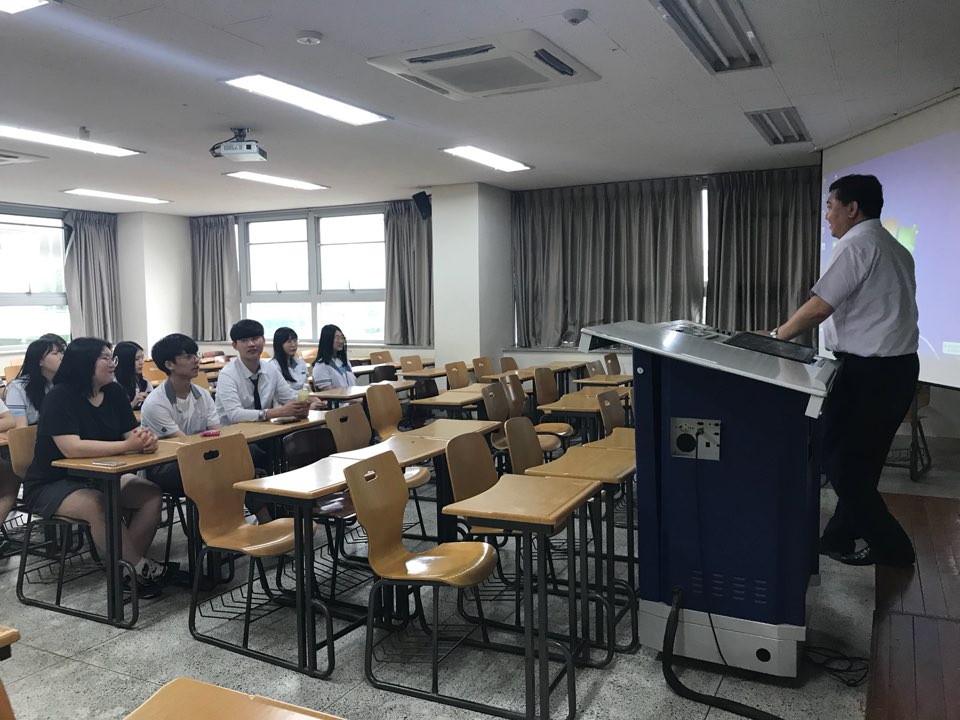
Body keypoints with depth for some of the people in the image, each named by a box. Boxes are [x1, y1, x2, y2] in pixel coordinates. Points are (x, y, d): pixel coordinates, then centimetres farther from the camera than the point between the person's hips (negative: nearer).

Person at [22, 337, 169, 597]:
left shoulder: (114, 392, 1)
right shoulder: (60, 397, -20)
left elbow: (132, 432, -2)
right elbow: (71, 448, -32)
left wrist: (145, 439, -28)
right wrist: (126, 446, -35)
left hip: (100, 476, 7)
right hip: (53, 484, -7)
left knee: (151, 494, -16)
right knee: (98, 506, -35)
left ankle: (128, 568, -11)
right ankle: (141, 567, -17)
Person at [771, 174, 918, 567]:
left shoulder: (856, 244, -12)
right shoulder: (895, 249, 17)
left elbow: (819, 307, -16)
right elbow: (879, 313, 15)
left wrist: (777, 335, -3)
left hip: (868, 371, -9)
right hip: (898, 365, 10)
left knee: (839, 458, 1)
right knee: (861, 460, 15)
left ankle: (890, 546, 10)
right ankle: (839, 537, 24)